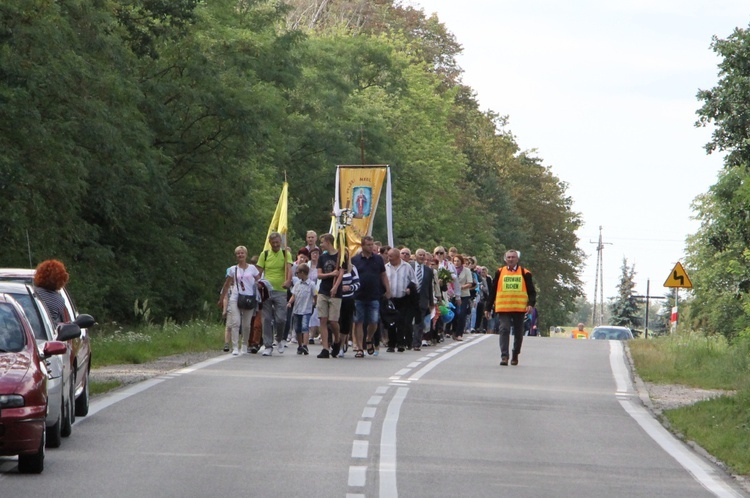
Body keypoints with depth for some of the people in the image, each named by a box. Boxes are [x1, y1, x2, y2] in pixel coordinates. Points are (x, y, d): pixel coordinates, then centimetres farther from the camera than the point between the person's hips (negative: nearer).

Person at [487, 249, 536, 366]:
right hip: (503, 308, 0)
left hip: (519, 308, 0)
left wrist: (531, 304, -12)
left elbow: (531, 291, 6)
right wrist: (488, 308, 10)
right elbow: (493, 291, 12)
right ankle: (504, 356, -17)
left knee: (518, 332, 9)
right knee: (504, 330, -13)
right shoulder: (500, 272, 8)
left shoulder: (525, 273, 5)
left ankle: (515, 355, 25)